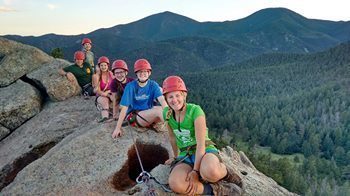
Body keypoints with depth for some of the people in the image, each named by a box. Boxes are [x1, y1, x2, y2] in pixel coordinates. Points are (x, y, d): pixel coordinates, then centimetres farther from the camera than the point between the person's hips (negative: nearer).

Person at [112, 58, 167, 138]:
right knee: (159, 110, -28)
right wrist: (118, 128, -13)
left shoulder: (153, 85, -2)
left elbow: (161, 99, -19)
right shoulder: (131, 86, -9)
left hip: (149, 113, 4)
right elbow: (124, 108, -10)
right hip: (134, 116, -3)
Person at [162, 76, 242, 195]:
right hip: (185, 155, 4)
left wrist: (196, 170, -23)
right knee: (175, 184, -32)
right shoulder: (167, 113, -1)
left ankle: (226, 173, -4)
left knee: (210, 171, -42)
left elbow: (200, 144, -19)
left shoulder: (195, 110, -16)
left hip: (205, 151, -4)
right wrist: (176, 157, 25)